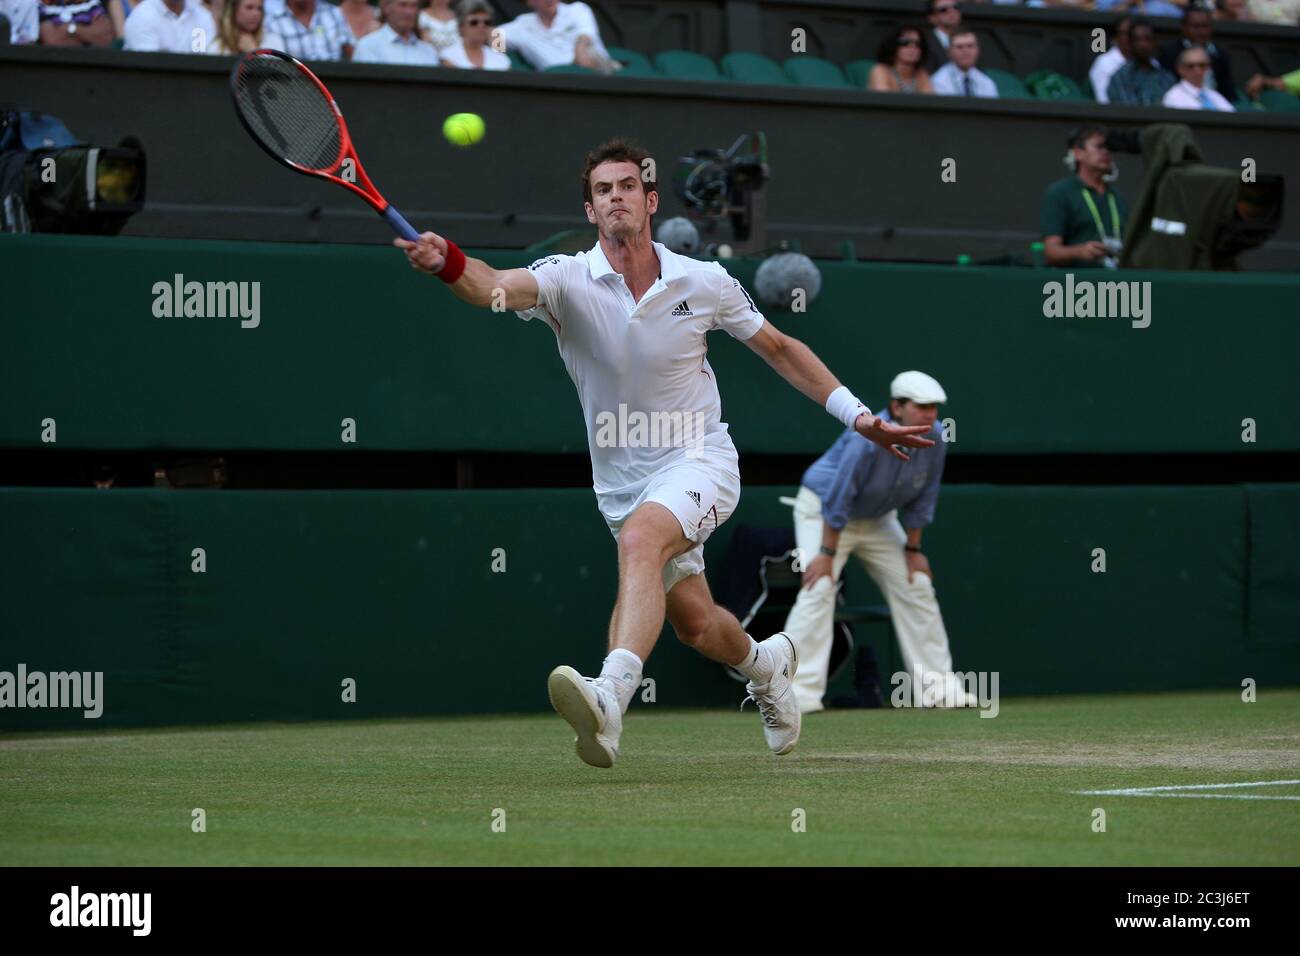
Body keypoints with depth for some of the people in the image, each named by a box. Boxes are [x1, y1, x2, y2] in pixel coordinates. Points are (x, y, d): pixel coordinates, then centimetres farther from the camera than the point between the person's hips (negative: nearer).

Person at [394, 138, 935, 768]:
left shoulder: (707, 284, -6)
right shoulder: (568, 279, -11)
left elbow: (779, 349, 9)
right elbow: (498, 287, -33)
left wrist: (858, 415, 8)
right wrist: (448, 263, -56)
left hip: (699, 463, -3)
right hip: (622, 478, 3)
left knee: (638, 539, -34)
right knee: (694, 625, 13)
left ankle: (611, 698, -53)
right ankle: (766, 663, 50)